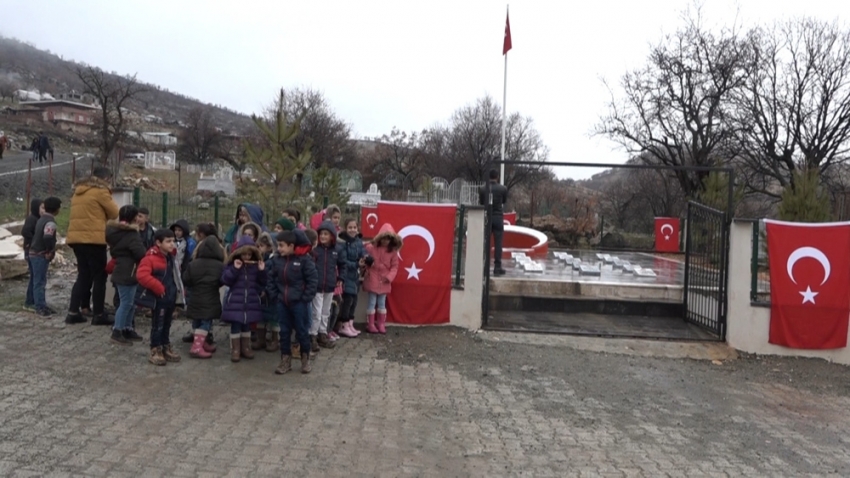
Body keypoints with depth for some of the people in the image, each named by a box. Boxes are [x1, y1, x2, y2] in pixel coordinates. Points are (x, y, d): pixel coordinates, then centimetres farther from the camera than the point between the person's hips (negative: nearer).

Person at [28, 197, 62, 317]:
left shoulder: (42, 219, 12)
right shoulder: (50, 222, -18)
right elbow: (47, 238, -32)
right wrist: (50, 252, -17)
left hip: (35, 253, 10)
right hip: (41, 255, -10)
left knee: (40, 281, 14)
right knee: (40, 282, -4)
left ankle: (42, 306, 21)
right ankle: (41, 307, 0)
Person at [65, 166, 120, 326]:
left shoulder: (79, 191, 19)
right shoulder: (100, 191, -5)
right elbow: (114, 212, 0)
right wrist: (103, 214, 18)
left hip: (76, 237, 8)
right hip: (93, 238, -8)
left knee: (83, 275, 14)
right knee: (99, 276, 0)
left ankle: (73, 312, 10)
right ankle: (98, 314, 1)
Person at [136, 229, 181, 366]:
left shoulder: (170, 257, 10)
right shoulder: (150, 258, -17)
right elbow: (142, 275, -28)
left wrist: (176, 289, 15)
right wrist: (158, 287, -26)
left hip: (170, 298, 8)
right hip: (158, 299, -8)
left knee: (167, 324, 16)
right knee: (158, 325, -1)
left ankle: (166, 348, 26)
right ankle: (155, 351, 9)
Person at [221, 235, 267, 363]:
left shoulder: (256, 265, 3)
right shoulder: (232, 264, -3)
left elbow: (262, 283, 3)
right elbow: (225, 280, -11)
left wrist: (262, 271, -13)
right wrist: (235, 269, -21)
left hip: (251, 301, 2)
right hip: (235, 301, -2)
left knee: (247, 325, 13)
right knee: (235, 326, 0)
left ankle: (246, 348, 24)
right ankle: (235, 350, 9)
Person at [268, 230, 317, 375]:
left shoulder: (304, 259, -12)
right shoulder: (276, 260, 2)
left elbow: (313, 280, -10)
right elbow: (271, 279, 11)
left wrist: (306, 298, -12)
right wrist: (274, 296, 1)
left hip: (299, 302, -4)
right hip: (282, 303, 4)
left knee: (302, 331, 5)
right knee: (284, 332, 10)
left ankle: (305, 359, 20)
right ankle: (285, 360, 21)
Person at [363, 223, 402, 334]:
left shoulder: (393, 251, 0)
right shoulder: (371, 248, -9)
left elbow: (395, 266, 1)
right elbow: (363, 260, -4)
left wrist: (390, 276, -11)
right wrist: (367, 263, -26)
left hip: (385, 281, 3)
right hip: (373, 279, -3)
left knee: (382, 303, 11)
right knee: (372, 302, 3)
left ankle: (381, 324, 20)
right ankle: (371, 324, 11)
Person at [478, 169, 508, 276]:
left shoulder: (482, 189, -2)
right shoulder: (503, 188, -5)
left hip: (486, 217, 2)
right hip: (498, 217, -2)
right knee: (498, 243, 1)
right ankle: (497, 267, 1)